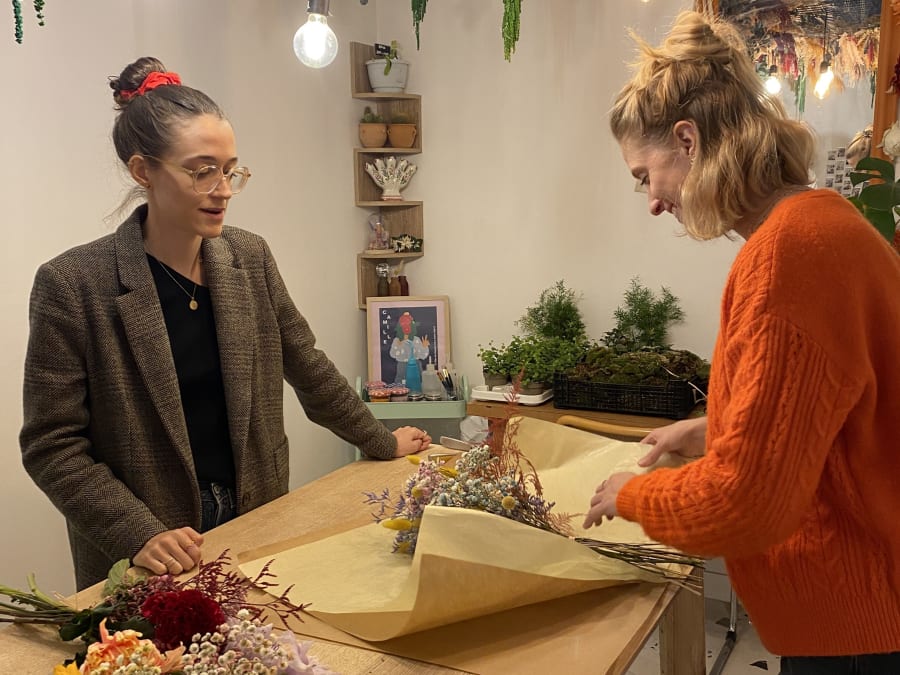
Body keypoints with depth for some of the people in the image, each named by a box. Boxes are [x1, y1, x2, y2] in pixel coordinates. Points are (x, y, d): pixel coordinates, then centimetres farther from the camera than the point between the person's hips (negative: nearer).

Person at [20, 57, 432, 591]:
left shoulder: (250, 258, -2)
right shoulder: (73, 285, -15)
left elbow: (308, 366, 9)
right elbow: (52, 445, -12)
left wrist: (382, 443, 14)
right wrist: (140, 535, -21)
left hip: (256, 522, 4)